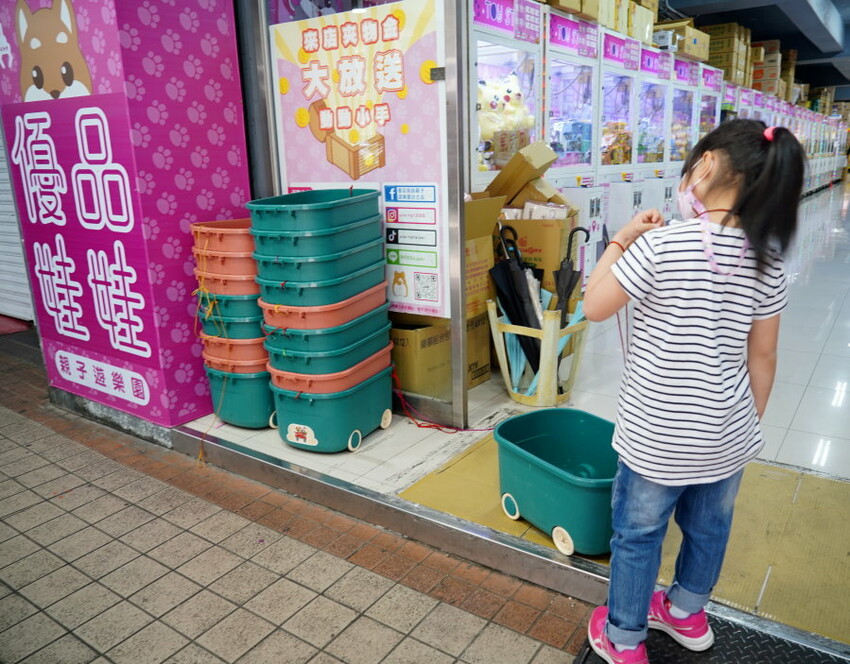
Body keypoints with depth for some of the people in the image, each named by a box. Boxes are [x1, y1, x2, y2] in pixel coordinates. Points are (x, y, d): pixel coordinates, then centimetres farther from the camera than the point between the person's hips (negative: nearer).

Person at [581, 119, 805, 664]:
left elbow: (595, 306, -11)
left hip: (659, 431, -5)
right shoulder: (768, 258, -2)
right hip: (727, 430, 6)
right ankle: (687, 612, 50)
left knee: (638, 533, 14)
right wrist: (752, 420, 17)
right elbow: (763, 357, 4)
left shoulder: (661, 243, -19)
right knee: (709, 525, 25)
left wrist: (621, 240, -2)